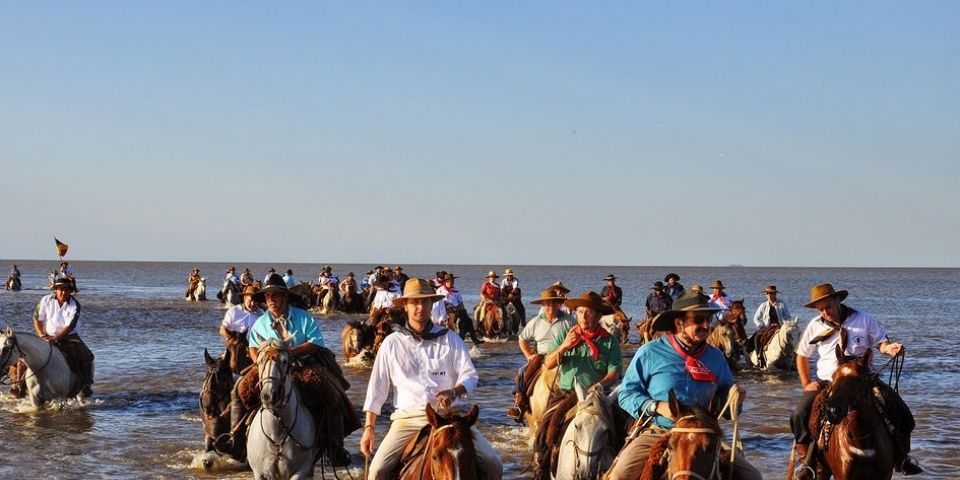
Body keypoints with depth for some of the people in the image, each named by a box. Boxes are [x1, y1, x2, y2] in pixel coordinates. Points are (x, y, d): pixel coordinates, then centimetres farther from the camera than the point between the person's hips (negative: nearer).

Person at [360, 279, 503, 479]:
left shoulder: (450, 339, 7)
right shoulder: (392, 343, 7)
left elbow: (470, 375, 5)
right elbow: (377, 387, 9)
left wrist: (454, 392, -18)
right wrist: (369, 427, 3)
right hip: (408, 418, 0)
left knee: (492, 464, -14)